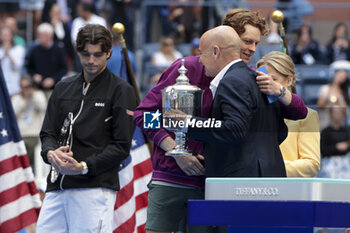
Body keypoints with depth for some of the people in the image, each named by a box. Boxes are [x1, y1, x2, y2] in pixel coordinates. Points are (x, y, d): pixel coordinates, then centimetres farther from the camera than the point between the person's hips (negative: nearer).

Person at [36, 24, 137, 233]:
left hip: (95, 186, -5)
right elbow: (48, 132, 17)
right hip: (57, 186, 5)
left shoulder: (121, 91, 2)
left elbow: (121, 146, -4)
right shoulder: (64, 88, 19)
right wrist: (50, 153, -7)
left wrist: (84, 166, -15)